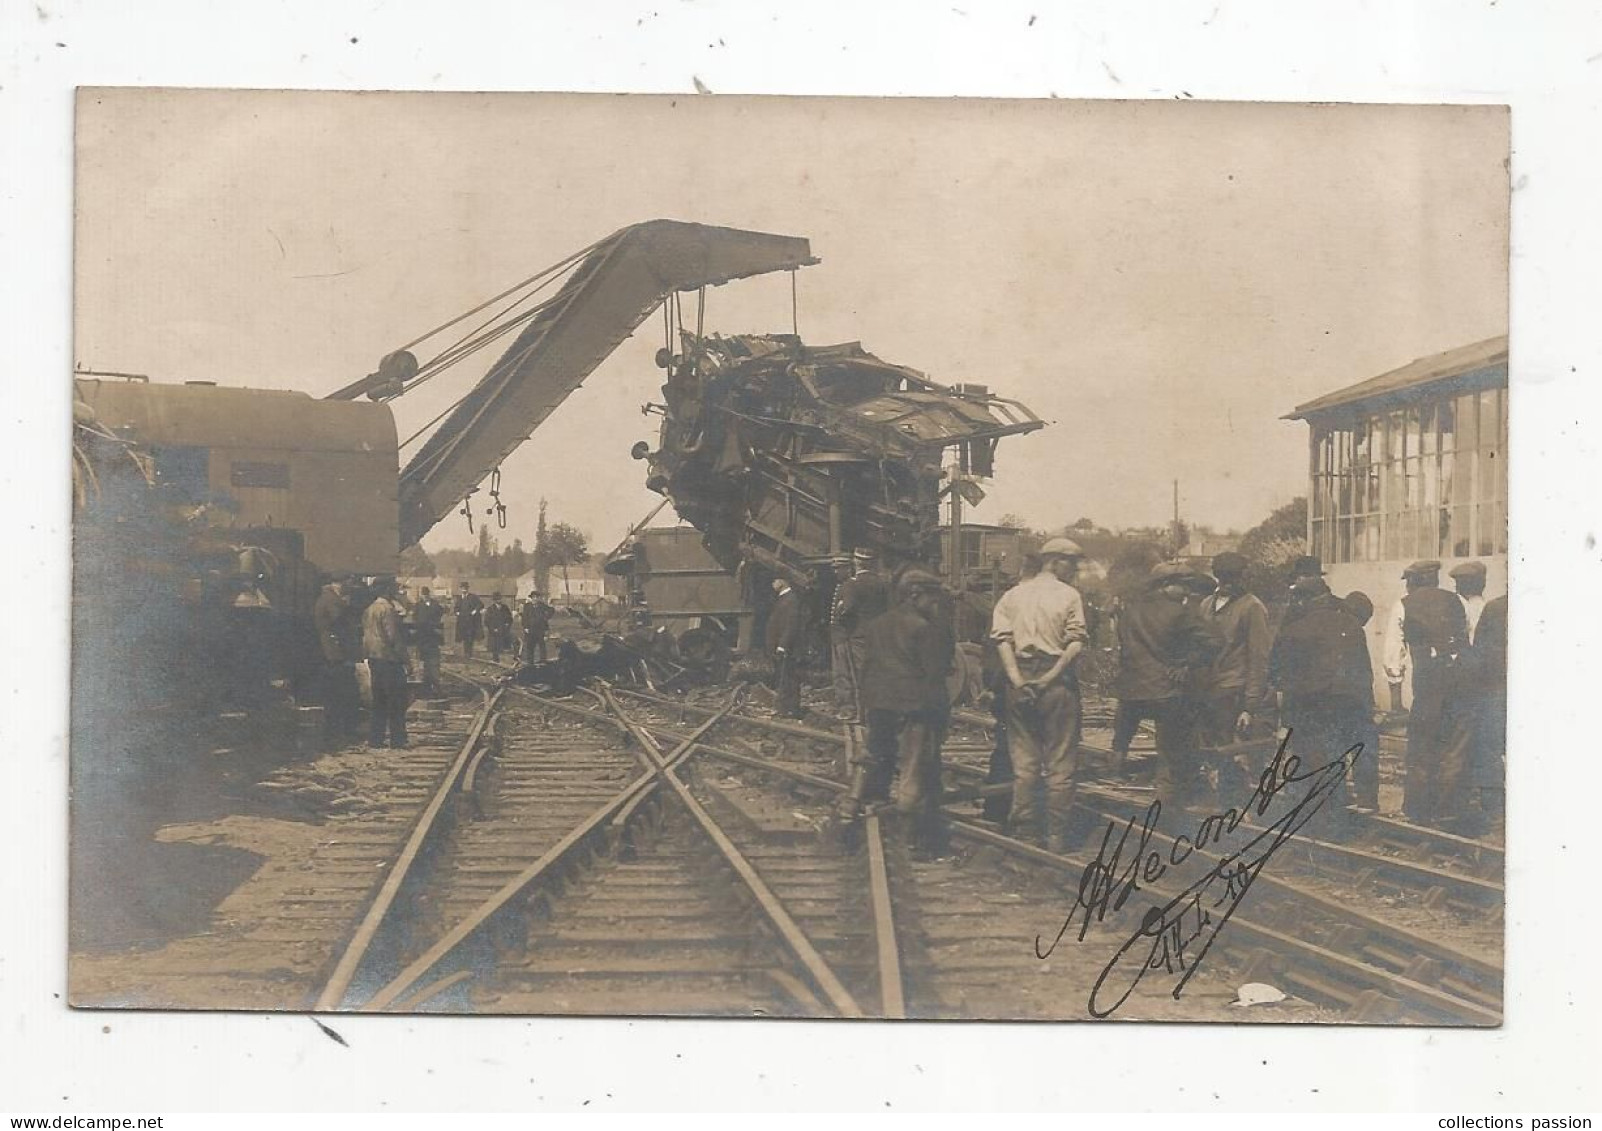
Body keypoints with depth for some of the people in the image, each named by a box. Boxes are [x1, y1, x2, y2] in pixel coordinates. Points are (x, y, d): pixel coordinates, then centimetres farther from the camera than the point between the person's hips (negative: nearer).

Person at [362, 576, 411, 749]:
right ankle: (397, 740, -3)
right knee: (397, 702, -3)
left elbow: (365, 635, 16)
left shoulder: (369, 610, 13)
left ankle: (375, 738, 15)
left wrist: (367, 654, 19)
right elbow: (393, 636, -18)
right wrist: (402, 656, -13)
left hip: (373, 658, 9)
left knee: (379, 701, 14)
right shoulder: (388, 609, -15)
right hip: (388, 657, -9)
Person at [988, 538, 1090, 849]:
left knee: (1023, 760, 11)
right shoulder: (1068, 595, -1)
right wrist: (1052, 676, -15)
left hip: (1020, 682, 4)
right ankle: (1056, 833, 6)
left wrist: (1017, 680, -11)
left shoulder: (1012, 595, 10)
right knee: (1060, 762, 4)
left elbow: (1002, 639, -3)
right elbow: (1076, 643, -14)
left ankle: (1026, 829, 14)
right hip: (1058, 683, -4)